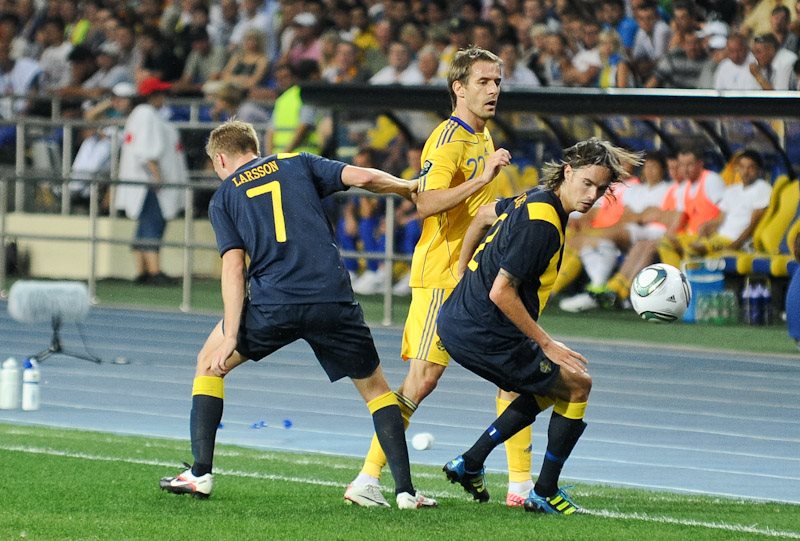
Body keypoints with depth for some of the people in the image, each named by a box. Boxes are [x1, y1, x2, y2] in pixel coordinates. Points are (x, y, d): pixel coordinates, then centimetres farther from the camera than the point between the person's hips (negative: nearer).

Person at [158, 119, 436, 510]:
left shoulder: (223, 199, 14)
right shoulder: (298, 164, 18)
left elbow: (234, 266, 2)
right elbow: (362, 177, 3)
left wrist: (230, 337, -2)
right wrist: (408, 187, 22)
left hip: (272, 303, -1)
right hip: (333, 299, 1)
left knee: (209, 363, 22)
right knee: (374, 387, 17)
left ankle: (200, 473, 13)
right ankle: (405, 488, 4)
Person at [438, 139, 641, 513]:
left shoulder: (536, 199, 7)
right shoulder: (541, 224, -23)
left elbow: (486, 214, 27)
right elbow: (501, 293, -24)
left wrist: (463, 271, 34)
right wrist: (546, 345, -17)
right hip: (484, 337, -10)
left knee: (551, 386, 27)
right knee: (577, 383, 3)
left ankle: (469, 464, 26)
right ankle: (545, 493, 11)